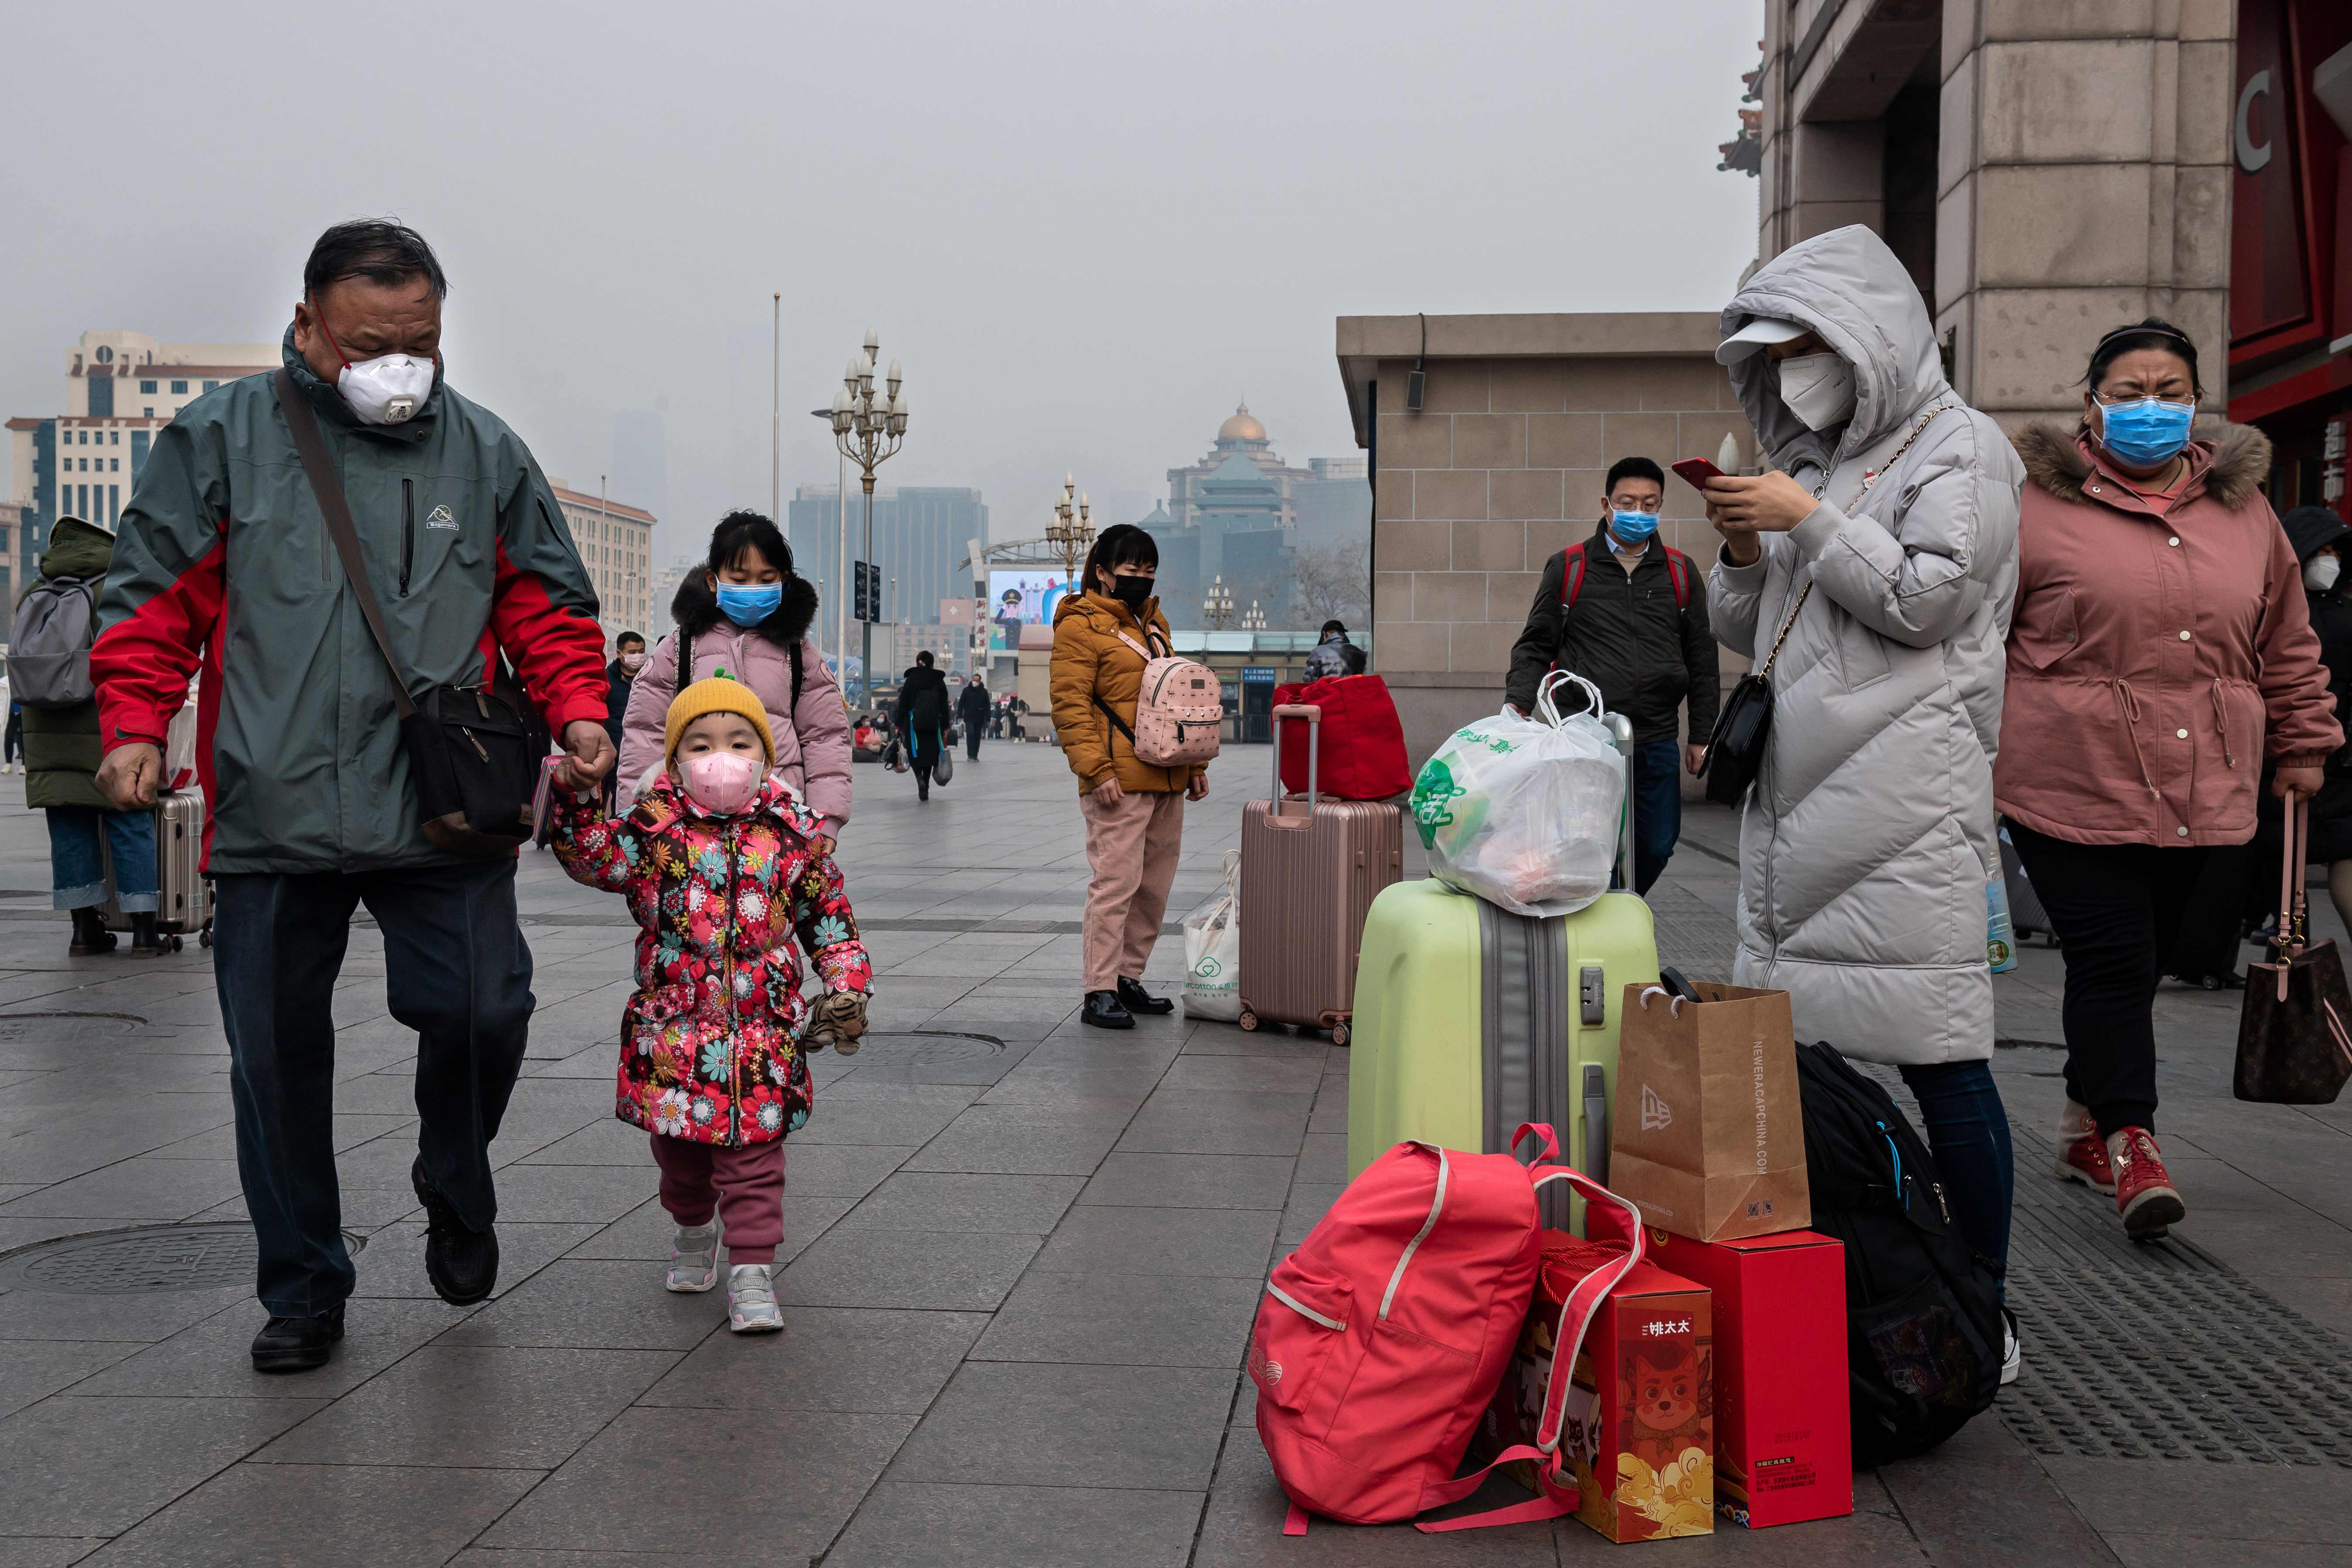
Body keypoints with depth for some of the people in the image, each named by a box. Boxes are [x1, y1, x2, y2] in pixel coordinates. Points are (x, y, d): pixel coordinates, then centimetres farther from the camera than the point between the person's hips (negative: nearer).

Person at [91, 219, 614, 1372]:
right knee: (277, 1059, 6)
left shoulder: (485, 454, 10)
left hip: (445, 815, 0)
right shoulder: (221, 440, 5)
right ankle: (302, 1288, 23)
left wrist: (577, 708, -2)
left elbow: (547, 607, 15)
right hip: (271, 818, 0)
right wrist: (133, 727, -8)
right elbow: (154, 601, 5)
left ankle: (455, 1194, 22)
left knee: (481, 1014, -10)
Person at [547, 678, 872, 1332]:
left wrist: (846, 986, 3)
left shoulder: (793, 834, 2)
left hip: (763, 1030, -1)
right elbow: (595, 857, -15)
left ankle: (751, 1274, 5)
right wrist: (574, 801, -30)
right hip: (674, 1027, 1)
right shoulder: (657, 828, -1)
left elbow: (830, 915, 9)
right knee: (678, 1148, 15)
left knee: (753, 1154, -2)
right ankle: (694, 1230, 41)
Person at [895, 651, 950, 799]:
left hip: (914, 722, -2)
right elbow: (944, 706, 7)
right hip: (933, 724, 2)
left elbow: (903, 704, -2)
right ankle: (926, 788, 13)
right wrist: (945, 727, 11)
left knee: (915, 754, 3)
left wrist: (899, 725, 1)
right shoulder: (939, 681, 6)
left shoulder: (911, 680, -1)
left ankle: (920, 780, -23)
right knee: (929, 754, 12)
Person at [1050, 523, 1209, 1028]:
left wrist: (1195, 764, 19)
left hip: (1166, 779, 8)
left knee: (1155, 886, 11)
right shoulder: (1080, 625, -5)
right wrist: (1096, 769, -20)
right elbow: (1070, 706, -11)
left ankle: (1128, 977, 21)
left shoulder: (1154, 623, 20)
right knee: (1116, 883, -10)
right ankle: (1099, 992, -5)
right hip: (1119, 781, -8)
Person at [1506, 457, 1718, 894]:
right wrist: (1517, 705, -9)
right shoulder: (1567, 567, 6)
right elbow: (1535, 647, 7)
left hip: (1657, 743, 3)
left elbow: (1701, 660, 15)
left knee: (1656, 848, 8)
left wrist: (1701, 735, 12)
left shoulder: (1680, 574, 12)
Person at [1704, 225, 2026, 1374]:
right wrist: (1744, 553, 5)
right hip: (1799, 801, 8)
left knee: (1939, 1061, -7)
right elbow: (1744, 631, 24)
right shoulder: (1814, 461, 23)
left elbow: (1928, 600, -11)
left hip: (1906, 800, -7)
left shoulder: (1957, 448, 2)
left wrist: (1808, 522, -10)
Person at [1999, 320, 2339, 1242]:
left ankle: (2087, 1123, 27)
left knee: (2138, 964, 12)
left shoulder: (2245, 512, 13)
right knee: (2110, 960, -9)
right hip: (2074, 787, -4)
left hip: (2200, 797, 5)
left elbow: (2287, 644, 22)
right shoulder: (2036, 508, -3)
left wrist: (2303, 746, 22)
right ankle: (2130, 1144, -3)